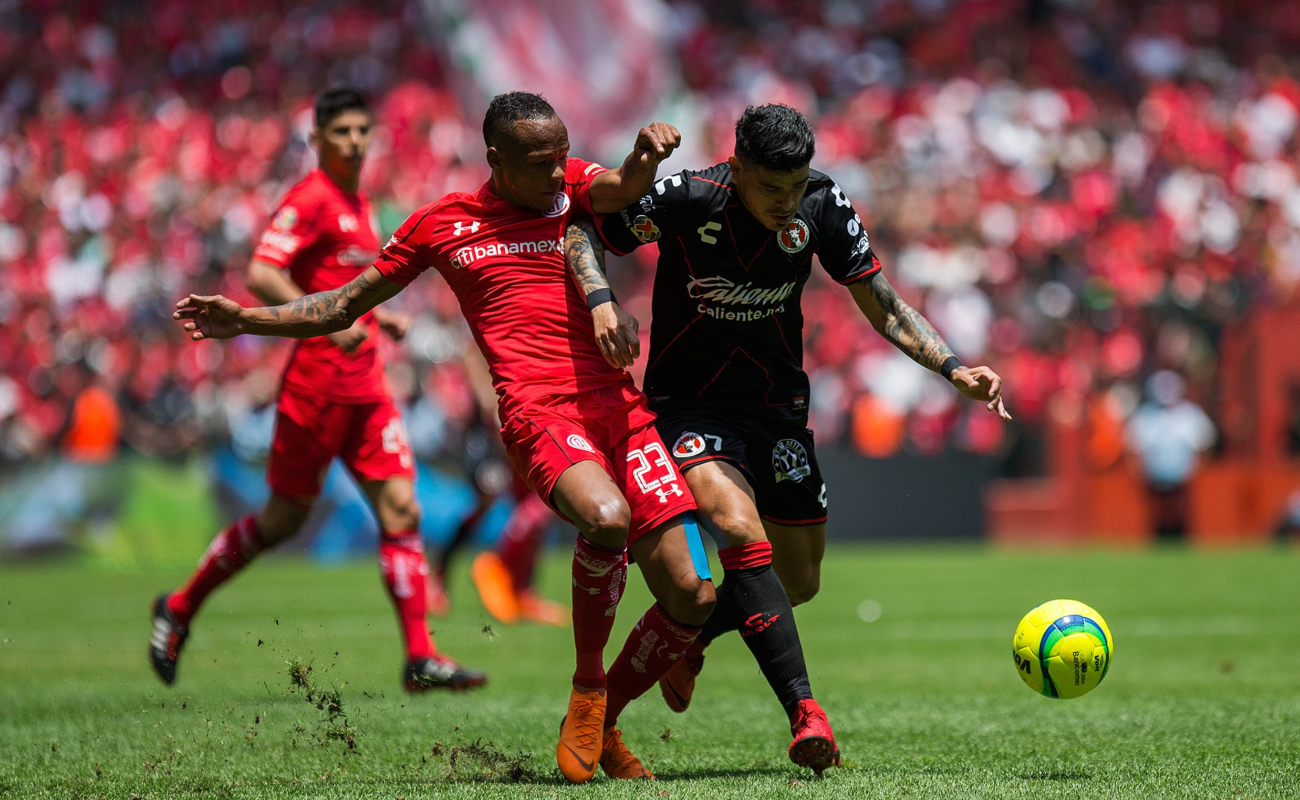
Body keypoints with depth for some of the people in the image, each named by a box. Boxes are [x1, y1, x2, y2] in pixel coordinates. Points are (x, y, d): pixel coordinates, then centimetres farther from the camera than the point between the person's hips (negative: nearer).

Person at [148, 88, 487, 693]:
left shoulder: (358, 202, 18)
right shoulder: (309, 199, -10)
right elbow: (261, 275, -21)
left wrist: (378, 316, 14)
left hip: (365, 385, 8)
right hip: (317, 381, -8)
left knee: (402, 510, -2)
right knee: (286, 517, 1)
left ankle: (421, 657, -4)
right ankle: (179, 609, 19)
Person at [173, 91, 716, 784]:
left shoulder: (572, 188, 16)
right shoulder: (442, 224, 13)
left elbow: (624, 188, -8)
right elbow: (344, 306, 24)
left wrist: (647, 154, -31)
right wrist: (244, 320, 17)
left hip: (621, 408, 3)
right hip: (537, 412, -3)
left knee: (693, 598, -5)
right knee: (606, 517, -36)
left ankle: (601, 725, 20)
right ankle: (586, 689, -13)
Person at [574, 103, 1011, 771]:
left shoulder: (823, 208, -10)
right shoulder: (686, 199, -19)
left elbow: (885, 310, -1)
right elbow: (582, 232, -6)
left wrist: (953, 368, -14)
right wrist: (601, 301, -25)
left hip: (778, 408, 5)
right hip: (689, 406, -5)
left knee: (798, 583, 11)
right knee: (741, 532, -30)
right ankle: (804, 710, -33)